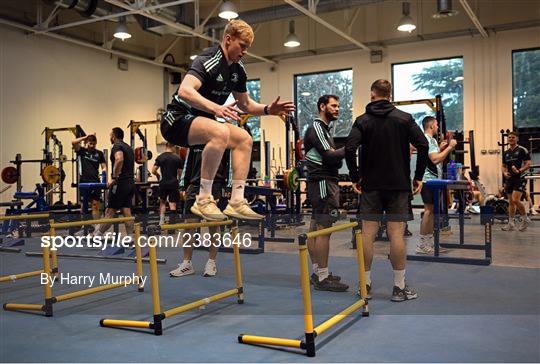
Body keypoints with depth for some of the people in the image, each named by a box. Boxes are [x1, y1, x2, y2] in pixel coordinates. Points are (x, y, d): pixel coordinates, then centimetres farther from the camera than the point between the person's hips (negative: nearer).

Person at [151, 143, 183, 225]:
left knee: (162, 202, 19)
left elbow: (153, 171, -3)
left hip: (163, 183, 2)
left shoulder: (160, 157, 1)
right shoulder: (177, 158, -1)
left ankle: (161, 221, 16)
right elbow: (180, 172, 1)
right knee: (172, 204, -1)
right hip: (174, 183, -1)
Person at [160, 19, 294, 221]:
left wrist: (268, 109, 1)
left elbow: (245, 104, 19)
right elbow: (185, 91, -35)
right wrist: (216, 108, -47)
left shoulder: (238, 70, 8)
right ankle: (203, 200, -25)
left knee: (244, 139, 3)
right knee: (220, 132, -34)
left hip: (200, 121, 9)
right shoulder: (208, 60, -18)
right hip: (177, 120, -9)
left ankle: (236, 202, -2)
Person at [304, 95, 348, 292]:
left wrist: (340, 153, 2)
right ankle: (323, 278, -7)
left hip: (322, 181, 11)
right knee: (324, 229, -10)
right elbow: (329, 156, -20)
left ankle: (317, 272, 19)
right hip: (323, 182, -11)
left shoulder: (322, 128, 22)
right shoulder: (317, 128, -10)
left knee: (315, 227, 11)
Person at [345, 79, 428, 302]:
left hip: (370, 185, 1)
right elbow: (423, 145, -8)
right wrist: (418, 177, 1)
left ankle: (365, 284, 12)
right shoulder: (404, 118, 2)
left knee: (368, 234, 5)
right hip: (398, 185, 0)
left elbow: (350, 149, -12)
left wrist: (355, 178, -1)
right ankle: (399, 287, 6)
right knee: (396, 234, 1)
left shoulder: (362, 121, 1)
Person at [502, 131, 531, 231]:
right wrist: (505, 173, 1)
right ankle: (511, 224, 12)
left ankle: (525, 218, 3)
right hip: (509, 178, 6)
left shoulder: (522, 150, -4)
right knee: (510, 202, 7)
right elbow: (504, 166, 22)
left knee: (515, 200, -18)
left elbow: (528, 164, -9)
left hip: (519, 178, -6)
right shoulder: (506, 153, 14)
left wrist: (519, 171, -23)